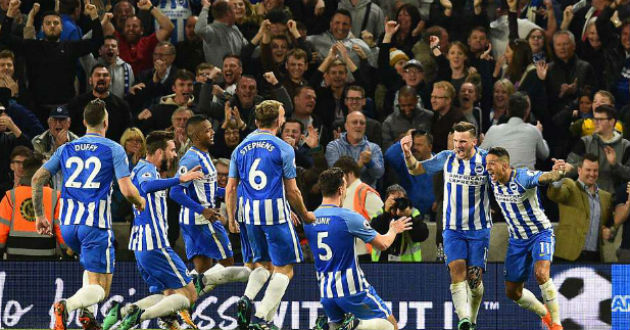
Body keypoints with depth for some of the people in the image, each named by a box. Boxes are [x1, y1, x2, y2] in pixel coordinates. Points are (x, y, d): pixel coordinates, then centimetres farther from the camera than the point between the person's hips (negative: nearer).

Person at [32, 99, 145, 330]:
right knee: (100, 289, -2)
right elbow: (127, 190, -9)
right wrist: (141, 203, 13)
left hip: (68, 224, 5)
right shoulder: (113, 149, -2)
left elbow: (37, 179, 8)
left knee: (92, 263, 35)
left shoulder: (66, 149, 12)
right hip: (96, 224, -5)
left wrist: (39, 216, 16)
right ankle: (66, 306, -32)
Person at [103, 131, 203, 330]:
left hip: (141, 246, 10)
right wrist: (179, 179, -40)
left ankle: (122, 311, -7)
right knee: (189, 295, -7)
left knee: (165, 295, 13)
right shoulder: (147, 169, -10)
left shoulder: (142, 168, 20)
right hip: (155, 245, -10)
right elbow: (147, 186, -34)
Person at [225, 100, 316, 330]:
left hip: (248, 214, 5)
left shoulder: (241, 149, 9)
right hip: (276, 211, -5)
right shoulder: (283, 149, -4)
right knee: (284, 268, 3)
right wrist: (305, 216, 13)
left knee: (262, 264, 21)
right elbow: (291, 191, -2)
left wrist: (231, 220, 17)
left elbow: (231, 189, 8)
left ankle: (247, 298, -6)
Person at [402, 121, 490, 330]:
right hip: (452, 228, 1)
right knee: (457, 269, -18)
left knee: (474, 277, -2)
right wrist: (408, 154, -8)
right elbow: (416, 169, 10)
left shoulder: (485, 160, -6)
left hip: (479, 229, -1)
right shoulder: (446, 158, 0)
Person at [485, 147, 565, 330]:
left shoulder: (523, 177, -24)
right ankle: (545, 315, 34)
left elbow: (546, 177, -43)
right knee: (512, 292, 7)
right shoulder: (493, 181, -5)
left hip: (540, 234, -7)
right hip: (517, 239, 7)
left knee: (541, 274, -31)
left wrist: (557, 172, -65)